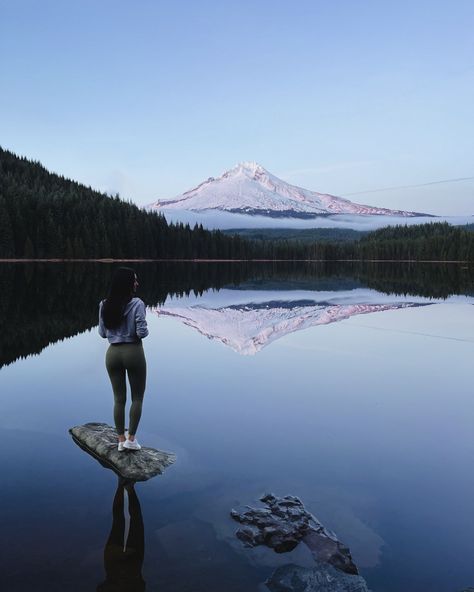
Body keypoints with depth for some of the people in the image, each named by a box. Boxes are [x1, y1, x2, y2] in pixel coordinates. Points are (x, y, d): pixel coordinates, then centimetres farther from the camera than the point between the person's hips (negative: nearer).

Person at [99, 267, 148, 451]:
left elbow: (102, 332, 6)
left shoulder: (104, 305, 0)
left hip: (113, 353, 4)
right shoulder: (136, 304, -14)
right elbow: (142, 332, -17)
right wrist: (144, 331, 4)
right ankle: (131, 438, 10)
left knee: (119, 398, 14)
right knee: (137, 397, 11)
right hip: (133, 351, -4)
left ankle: (121, 440, 20)